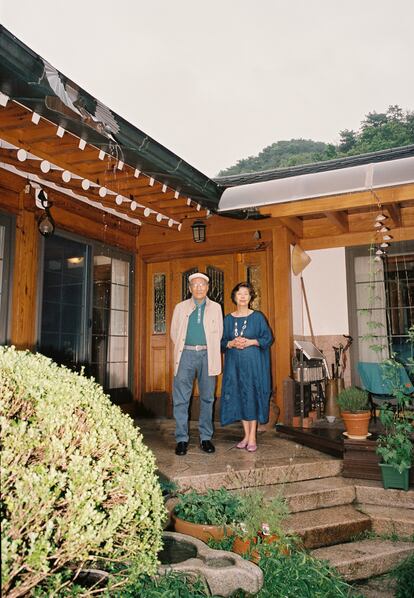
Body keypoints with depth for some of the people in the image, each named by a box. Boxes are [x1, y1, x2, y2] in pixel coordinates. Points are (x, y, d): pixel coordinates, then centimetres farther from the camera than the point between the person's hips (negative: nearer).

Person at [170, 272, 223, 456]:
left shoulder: (215, 308, 12)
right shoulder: (181, 307, 12)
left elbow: (218, 333, 10)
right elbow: (174, 333, 13)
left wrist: (209, 350, 4)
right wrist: (183, 349, 7)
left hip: (207, 355, 1)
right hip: (186, 354, 0)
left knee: (207, 398, 5)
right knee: (180, 399, -3)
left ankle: (206, 438, 14)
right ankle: (181, 439, 5)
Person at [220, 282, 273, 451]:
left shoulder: (257, 317, 1)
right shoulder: (228, 319, 8)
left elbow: (268, 338, -1)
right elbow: (222, 341, 9)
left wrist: (250, 342, -14)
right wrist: (232, 343, -12)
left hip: (253, 362, -3)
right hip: (234, 362, 3)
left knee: (252, 396, -3)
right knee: (238, 397, 5)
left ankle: (252, 438, 5)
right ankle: (246, 435, 17)